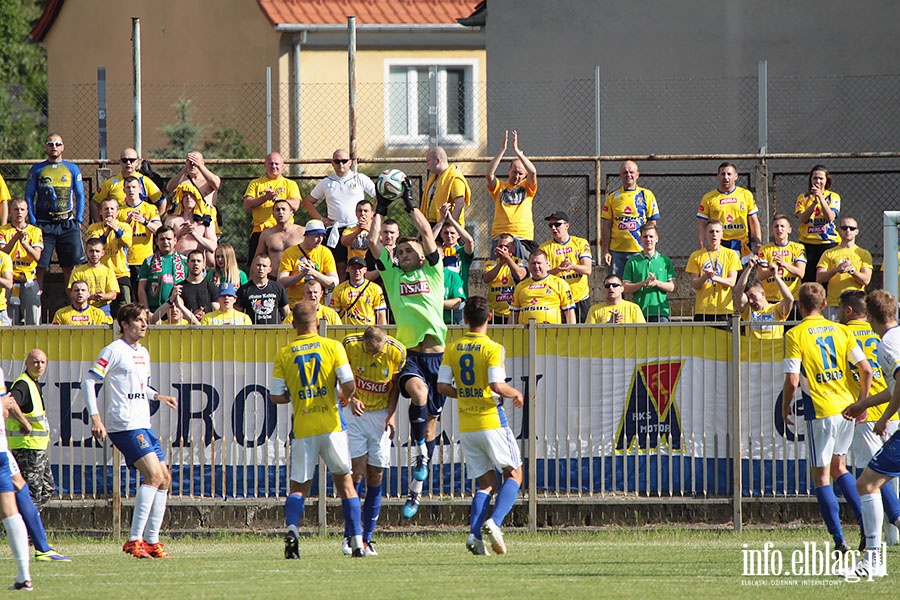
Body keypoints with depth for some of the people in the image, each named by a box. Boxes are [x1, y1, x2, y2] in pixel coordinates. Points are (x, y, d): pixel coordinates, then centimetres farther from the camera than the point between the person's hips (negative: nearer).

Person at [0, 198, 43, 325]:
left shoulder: (35, 231, 9)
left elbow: (37, 256, -3)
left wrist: (24, 243, -19)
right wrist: (15, 239, -20)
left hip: (29, 281, 1)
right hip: (11, 280, -1)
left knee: (34, 322, -6)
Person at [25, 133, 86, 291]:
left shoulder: (73, 169, 10)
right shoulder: (36, 170, 8)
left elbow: (80, 196, 12)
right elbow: (29, 197, 7)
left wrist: (78, 220, 2)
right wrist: (33, 221, -3)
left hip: (68, 224, 1)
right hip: (44, 224, -1)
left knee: (71, 265, -2)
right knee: (39, 266, -4)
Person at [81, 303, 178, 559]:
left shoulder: (143, 353, 19)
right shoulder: (114, 351, -7)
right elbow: (88, 382, -11)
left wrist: (158, 396, 13)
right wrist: (95, 417, -19)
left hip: (143, 426, 9)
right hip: (125, 426, -9)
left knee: (164, 479, 7)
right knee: (154, 475, -18)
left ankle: (151, 541, 13)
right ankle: (134, 540, -18)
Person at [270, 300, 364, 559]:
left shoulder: (284, 354, 2)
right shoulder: (333, 347, -2)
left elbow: (275, 396, 2)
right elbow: (348, 385, -8)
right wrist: (349, 398, 14)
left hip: (302, 428, 0)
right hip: (331, 424, 0)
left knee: (298, 487, 7)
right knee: (345, 482, 11)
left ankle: (292, 527, -20)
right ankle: (357, 540, 7)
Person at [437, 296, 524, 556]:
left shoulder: (452, 349, 4)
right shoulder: (492, 349, -11)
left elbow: (443, 386, 2)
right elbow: (497, 385, -20)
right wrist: (516, 394, 0)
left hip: (466, 426, 5)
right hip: (491, 422, -5)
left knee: (486, 483, 10)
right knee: (514, 474, 10)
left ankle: (474, 533, -10)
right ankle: (494, 522, -13)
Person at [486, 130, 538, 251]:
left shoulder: (527, 187, 12)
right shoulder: (500, 187, 12)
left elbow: (533, 172, -6)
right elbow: (489, 174, -6)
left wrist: (516, 150, -7)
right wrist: (503, 150, -9)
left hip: (524, 238, 0)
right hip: (500, 236, 0)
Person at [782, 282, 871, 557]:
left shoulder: (795, 335, -8)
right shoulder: (841, 331, 6)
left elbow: (792, 381, -14)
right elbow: (866, 370, 2)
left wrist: (785, 408, 3)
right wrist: (861, 403, 16)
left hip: (820, 413, -5)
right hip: (846, 408, 5)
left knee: (821, 478, 4)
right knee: (838, 468, 23)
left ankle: (839, 541, -1)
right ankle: (868, 526, 13)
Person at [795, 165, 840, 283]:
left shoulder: (833, 197, 7)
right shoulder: (803, 198, 10)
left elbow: (830, 217, -8)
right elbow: (802, 218, -5)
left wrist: (821, 198, -15)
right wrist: (814, 202, -16)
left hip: (828, 242, -1)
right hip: (808, 243, 1)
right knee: (808, 279, -4)